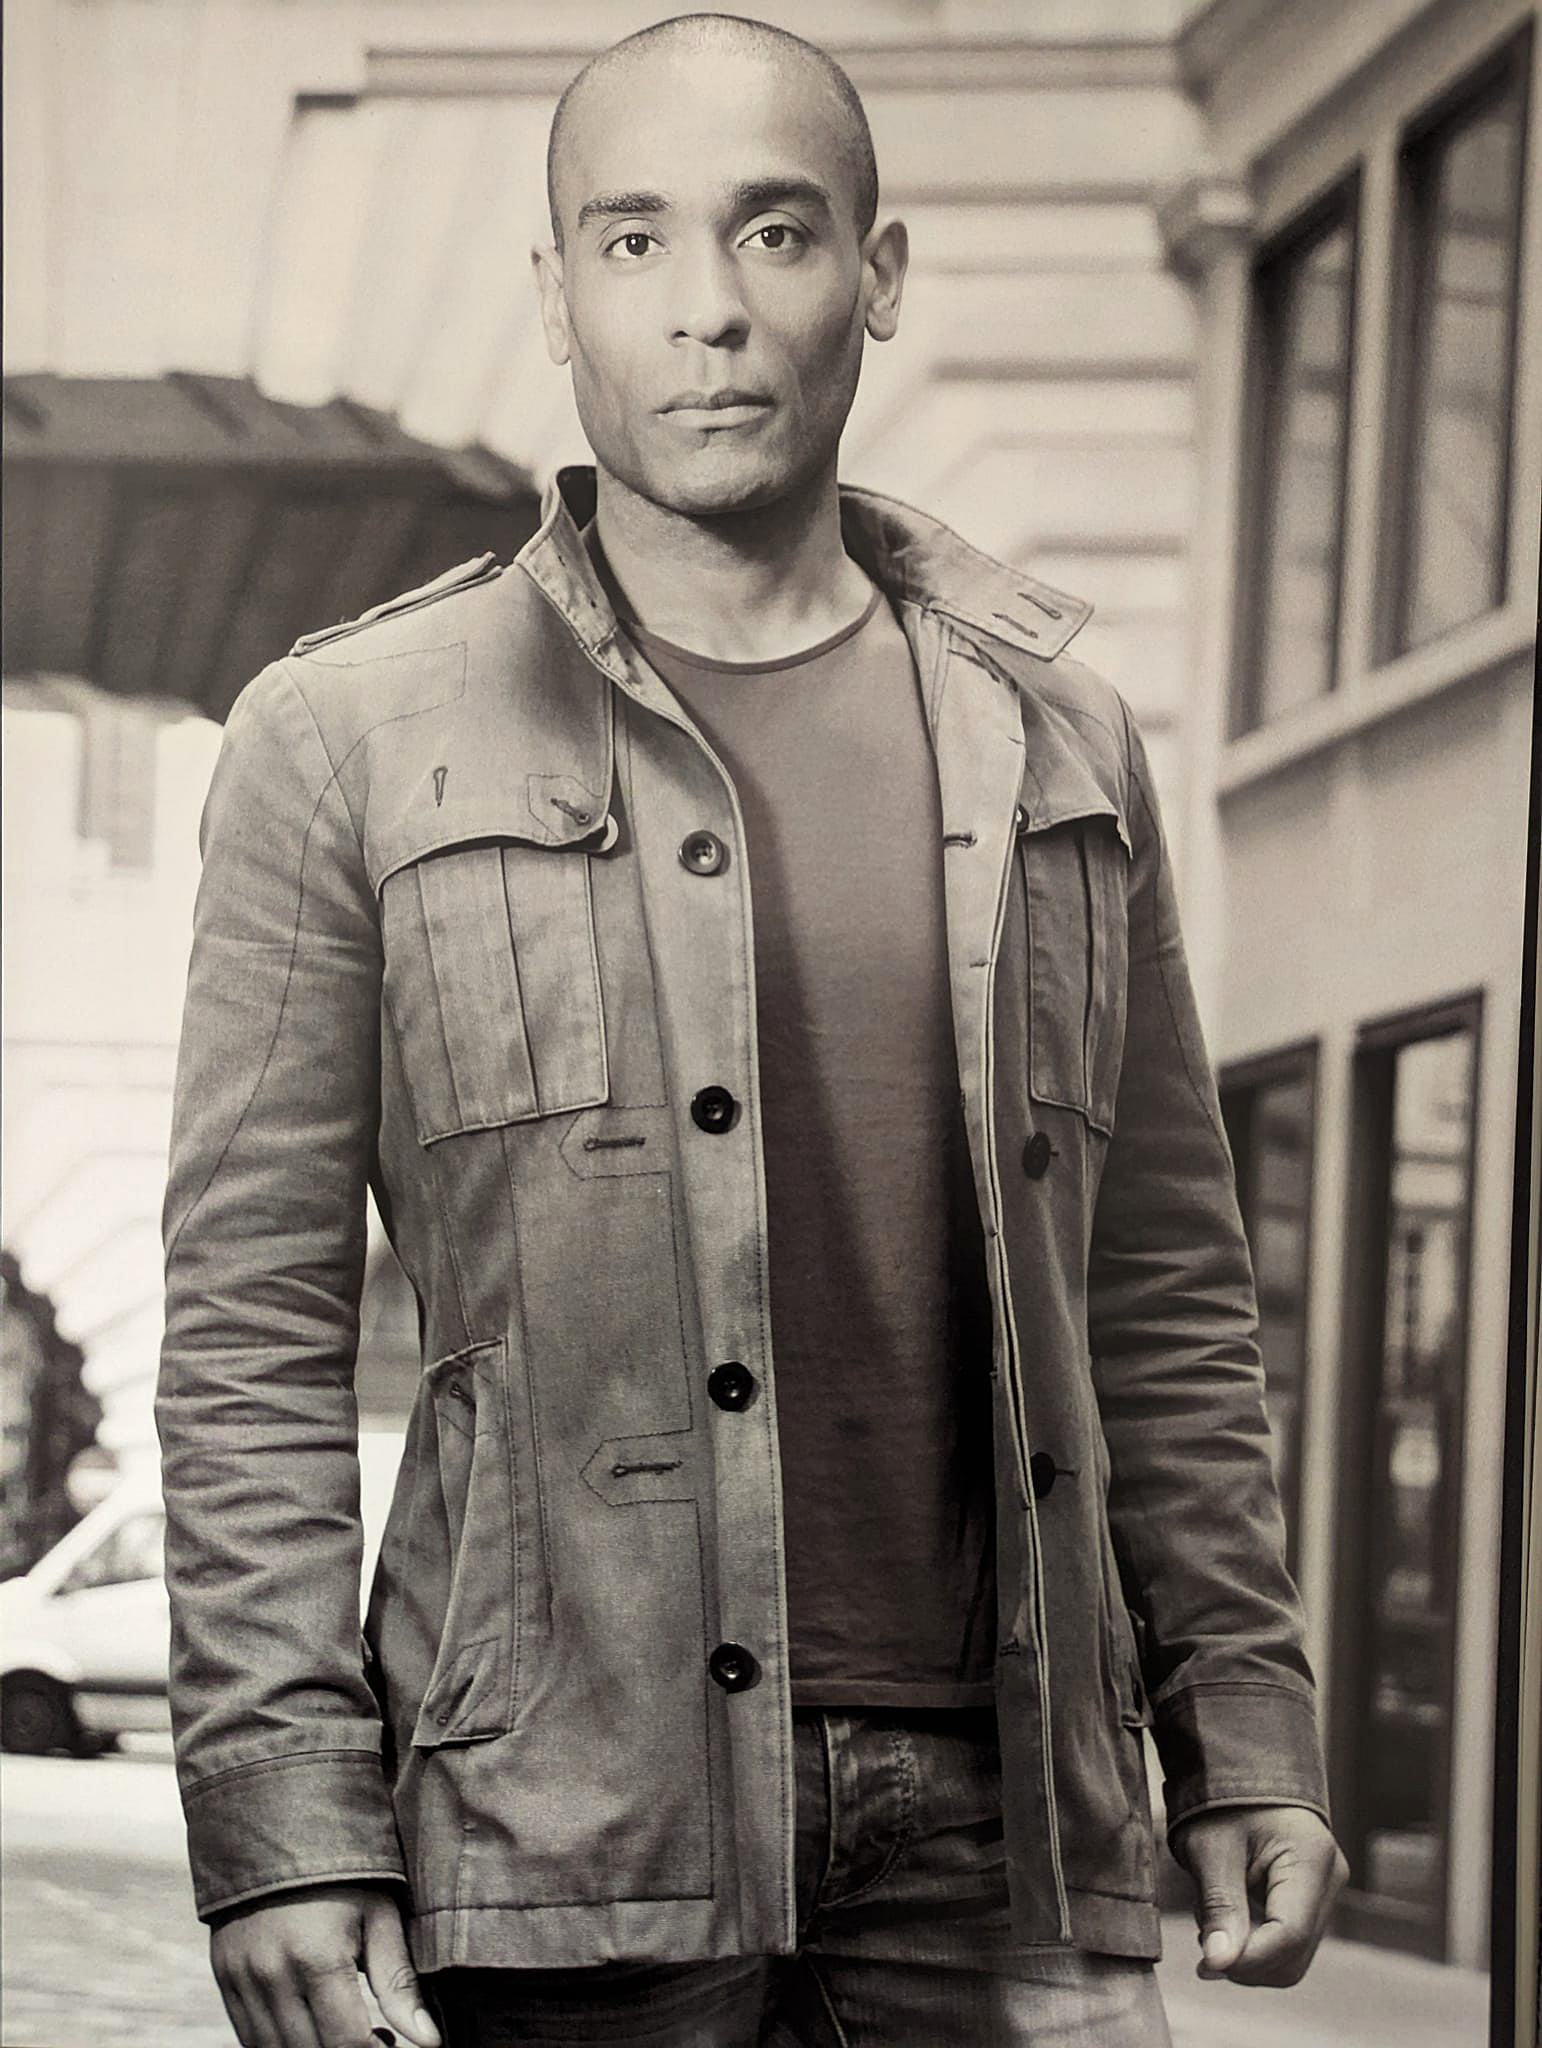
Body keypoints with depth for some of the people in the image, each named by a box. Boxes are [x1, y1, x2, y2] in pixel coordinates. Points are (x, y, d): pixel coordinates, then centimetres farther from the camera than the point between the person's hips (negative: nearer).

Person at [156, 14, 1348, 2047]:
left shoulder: (1052, 737, 13)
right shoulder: (347, 743, 3)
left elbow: (1167, 1293, 16)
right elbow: (253, 1335, 0)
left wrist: (1245, 1733, 9)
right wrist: (278, 1822, -7)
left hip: (996, 1816, 3)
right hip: (558, 1842, -2)